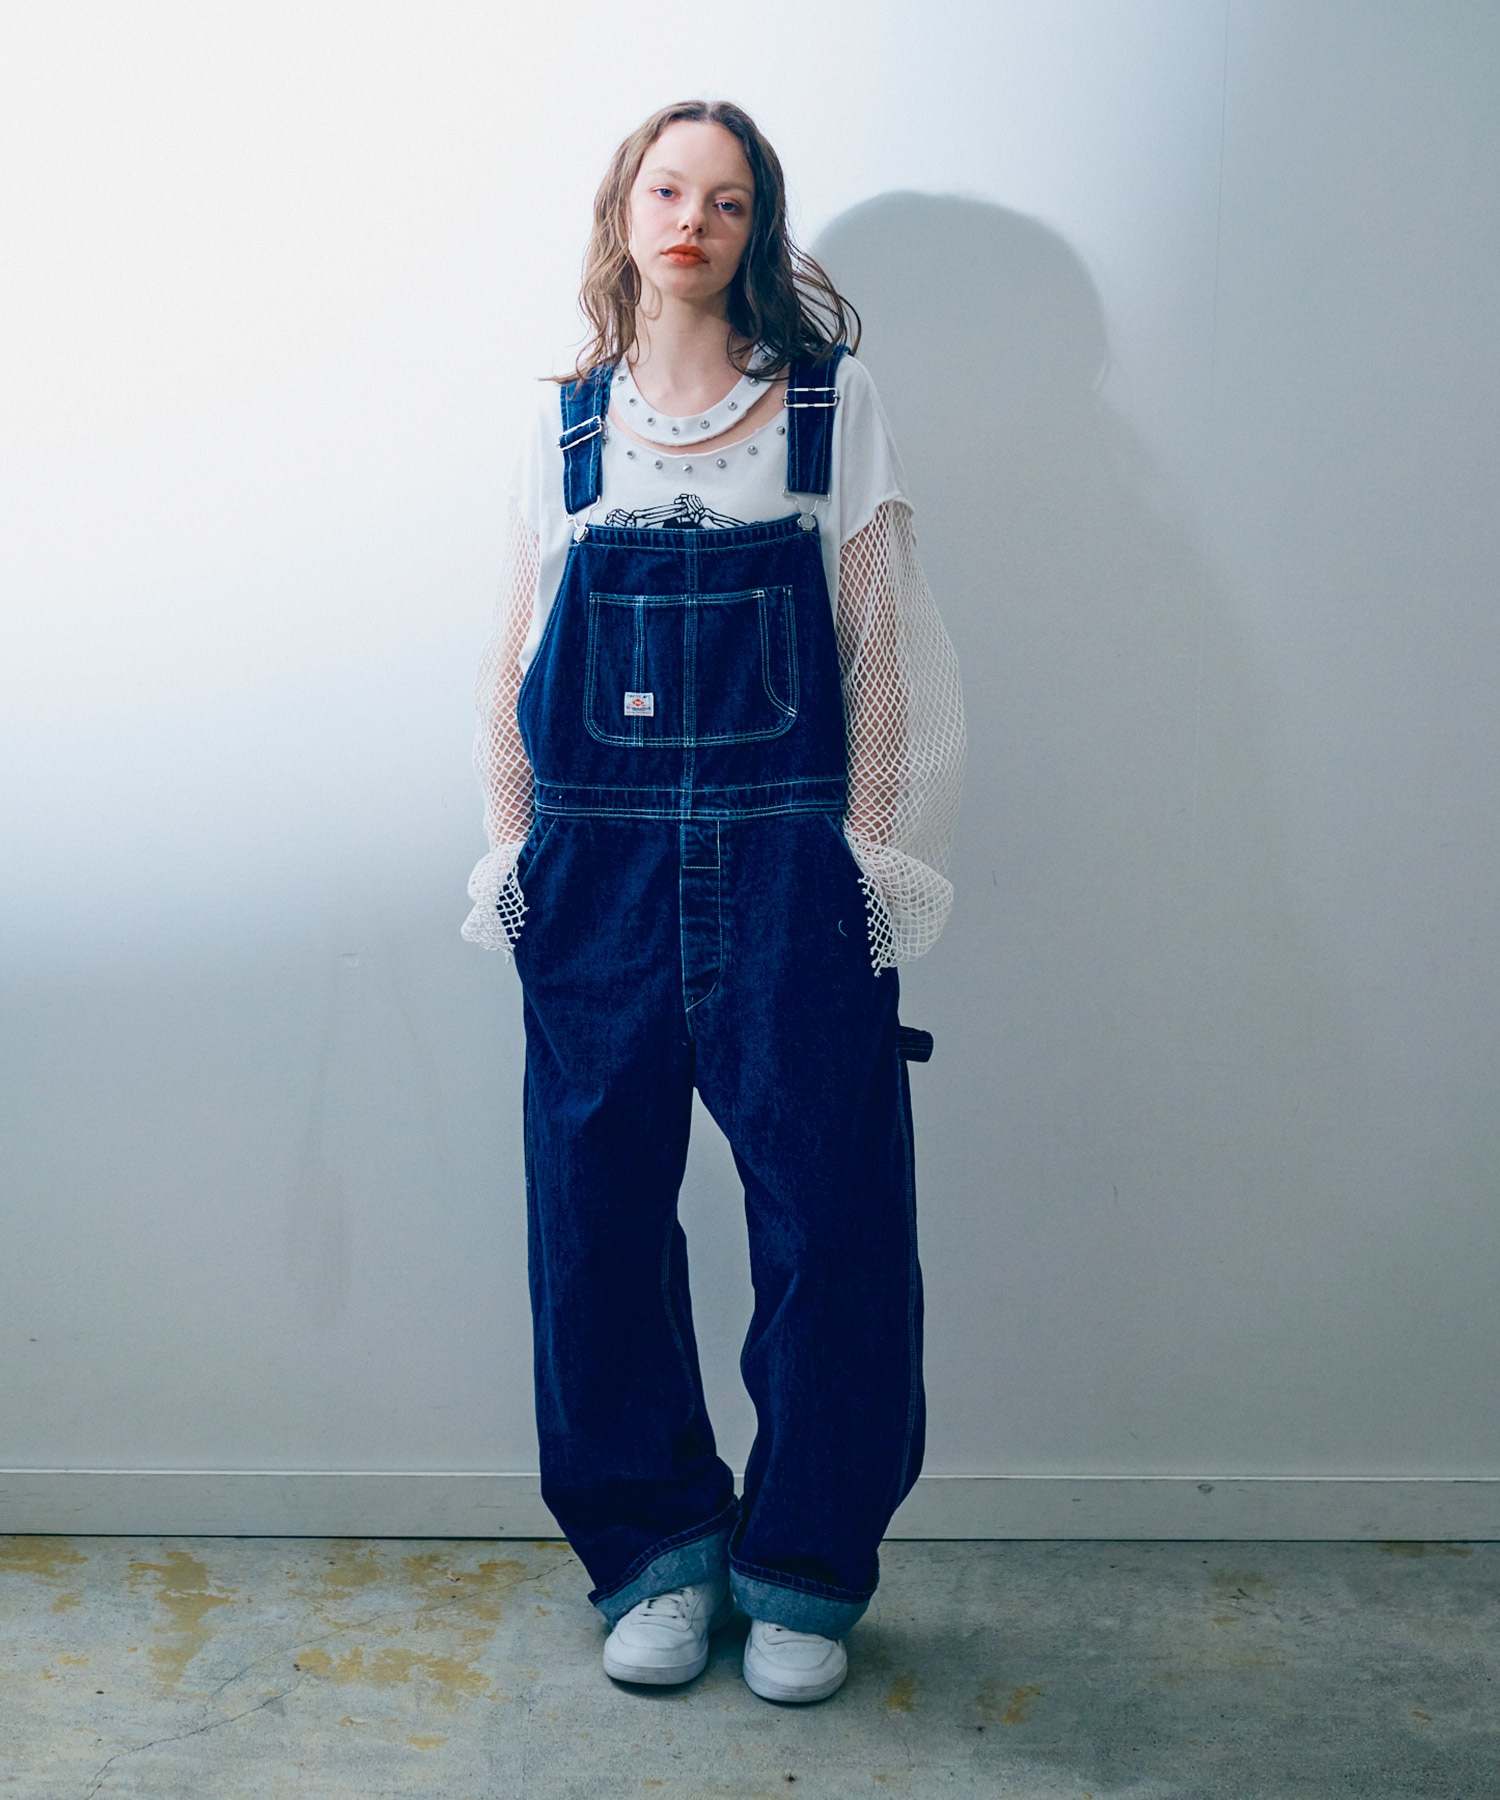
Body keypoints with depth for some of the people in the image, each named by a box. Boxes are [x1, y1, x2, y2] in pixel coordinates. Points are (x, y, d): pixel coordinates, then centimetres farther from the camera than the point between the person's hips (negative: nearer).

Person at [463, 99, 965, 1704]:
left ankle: (803, 1569, 19)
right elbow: (512, 663, 13)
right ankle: (655, 1553, 23)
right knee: (597, 1217, 5)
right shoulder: (566, 426, 12)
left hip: (789, 866, -1)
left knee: (827, 1215, 0)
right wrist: (512, 855, 7)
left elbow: (878, 644, 4)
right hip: (599, 866, 2)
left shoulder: (831, 401, 8)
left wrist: (868, 850, -2)